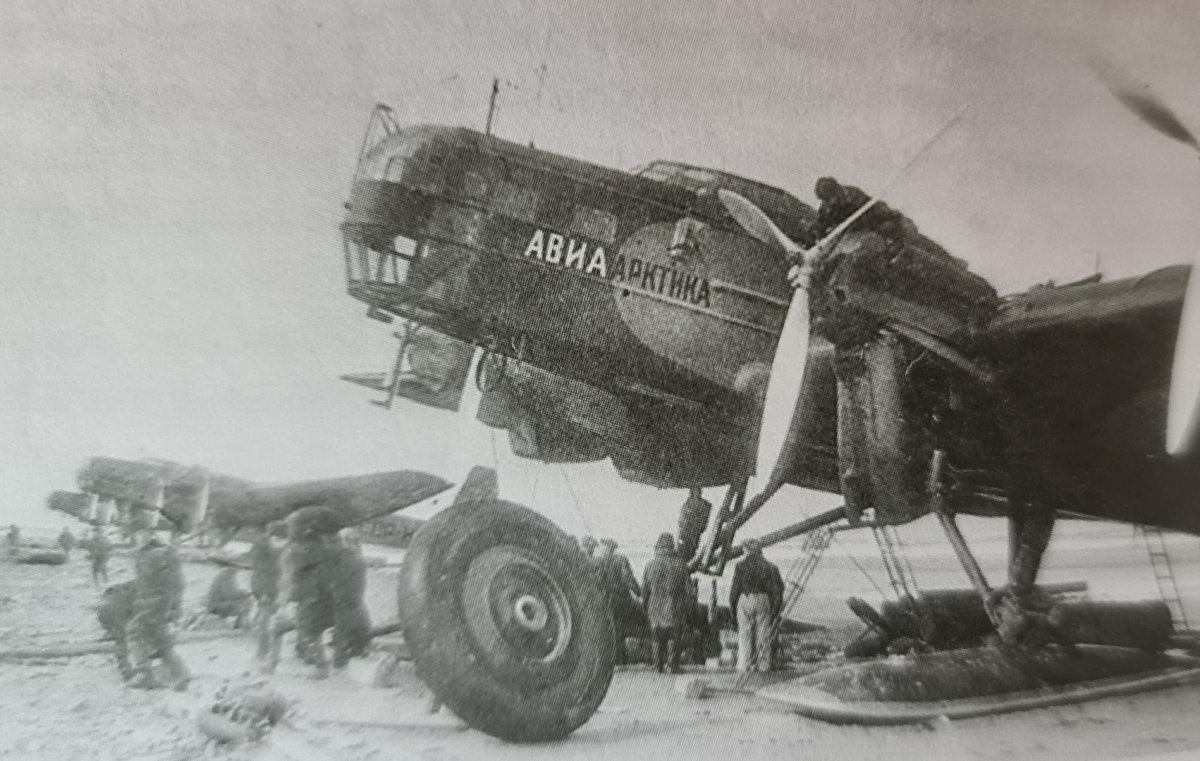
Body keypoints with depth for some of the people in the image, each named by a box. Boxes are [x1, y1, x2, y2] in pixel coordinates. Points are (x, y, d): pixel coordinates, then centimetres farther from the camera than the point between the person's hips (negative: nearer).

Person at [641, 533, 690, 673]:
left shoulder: (650, 565, 0)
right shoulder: (680, 564, -2)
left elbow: (645, 588, 4)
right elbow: (685, 588, 1)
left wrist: (645, 606, 14)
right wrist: (684, 605, 11)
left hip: (655, 606, 1)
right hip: (675, 606, -1)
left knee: (657, 637, 9)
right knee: (675, 636, 5)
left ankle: (658, 665, 10)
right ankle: (674, 665, 2)